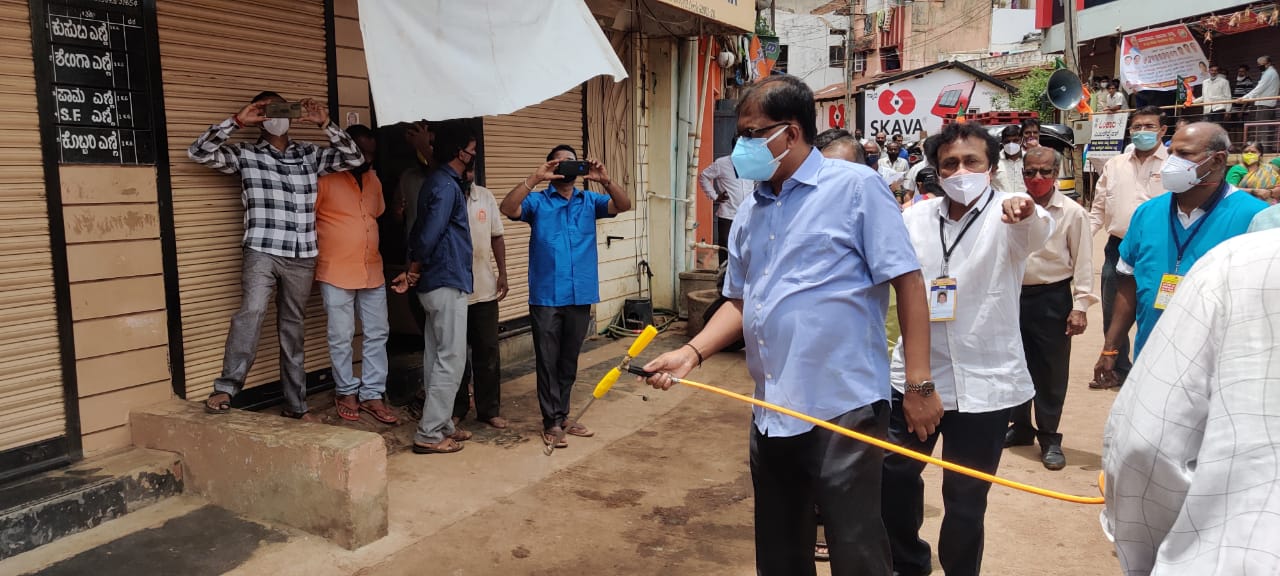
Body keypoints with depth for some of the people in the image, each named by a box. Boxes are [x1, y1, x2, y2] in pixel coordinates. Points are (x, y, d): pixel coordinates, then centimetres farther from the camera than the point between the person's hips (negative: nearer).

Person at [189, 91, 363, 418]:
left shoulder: (310, 155, 14)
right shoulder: (245, 155, 6)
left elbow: (354, 158, 9)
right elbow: (198, 153, -4)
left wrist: (325, 124, -1)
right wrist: (236, 121, -9)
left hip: (302, 257, 3)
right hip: (261, 251, -3)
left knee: (294, 329, 9)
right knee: (252, 312, -26)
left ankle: (295, 404, 15)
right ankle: (226, 389, -21)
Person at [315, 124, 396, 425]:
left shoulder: (373, 180, 11)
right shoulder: (325, 179, -10)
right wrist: (316, 257, -6)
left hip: (373, 271, 6)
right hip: (336, 274, -6)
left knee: (377, 335, 7)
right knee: (341, 338, 4)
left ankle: (372, 395, 15)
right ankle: (347, 392, 19)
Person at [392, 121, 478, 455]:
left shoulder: (439, 181, 16)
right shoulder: (446, 185, -15)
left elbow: (421, 233, 16)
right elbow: (429, 236, -21)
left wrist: (414, 272, 11)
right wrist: (414, 274, -7)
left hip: (438, 282, 10)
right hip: (448, 283, -10)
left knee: (437, 359, 13)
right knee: (451, 360, -6)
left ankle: (441, 425, 22)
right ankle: (428, 434, -1)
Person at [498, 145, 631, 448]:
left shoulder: (589, 201, 10)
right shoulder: (537, 201, 1)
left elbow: (624, 205, -1)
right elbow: (507, 209, -15)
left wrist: (605, 180, -18)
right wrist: (534, 178, -23)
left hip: (581, 296, 3)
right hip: (546, 297, -3)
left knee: (569, 361, 13)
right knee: (547, 361, 3)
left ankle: (562, 416, 26)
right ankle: (552, 422, 12)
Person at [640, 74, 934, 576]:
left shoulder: (856, 188, -7)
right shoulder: (750, 211, 12)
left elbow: (907, 282, -9)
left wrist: (919, 384, -12)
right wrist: (692, 352, -1)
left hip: (843, 409, -7)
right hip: (771, 413, 7)